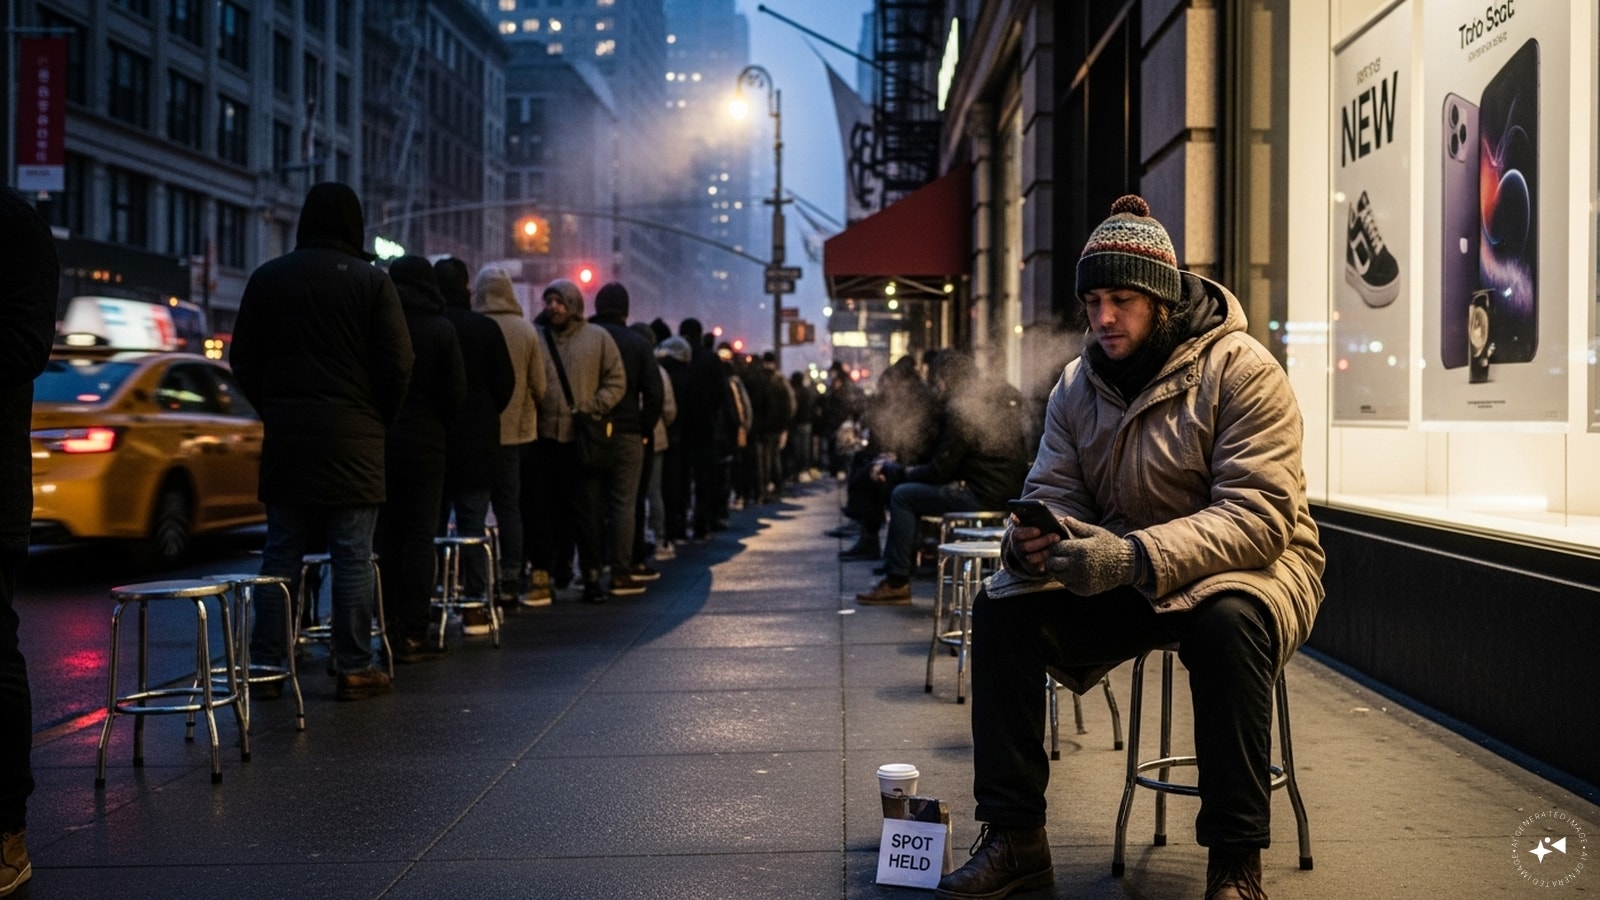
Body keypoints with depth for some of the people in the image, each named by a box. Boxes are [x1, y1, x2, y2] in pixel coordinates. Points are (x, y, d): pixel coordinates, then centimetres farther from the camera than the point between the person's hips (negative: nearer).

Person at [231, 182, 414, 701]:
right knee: (352, 558, 0)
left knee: (280, 554, 9)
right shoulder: (371, 281, -5)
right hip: (353, 437, -3)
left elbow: (243, 359, 9)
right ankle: (354, 668, 2)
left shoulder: (267, 278, 6)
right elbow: (397, 364, -7)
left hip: (285, 434, 3)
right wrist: (378, 419, 7)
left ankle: (266, 662, 9)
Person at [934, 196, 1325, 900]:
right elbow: (1055, 493, 2)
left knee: (1228, 620, -39)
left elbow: (1260, 515, -26)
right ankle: (1015, 836, -6)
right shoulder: (1076, 385, 3)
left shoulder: (1241, 371, -16)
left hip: (1244, 565, -5)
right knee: (999, 606, -16)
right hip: (1120, 578, 5)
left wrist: (1136, 556, -40)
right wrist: (1032, 539, -26)